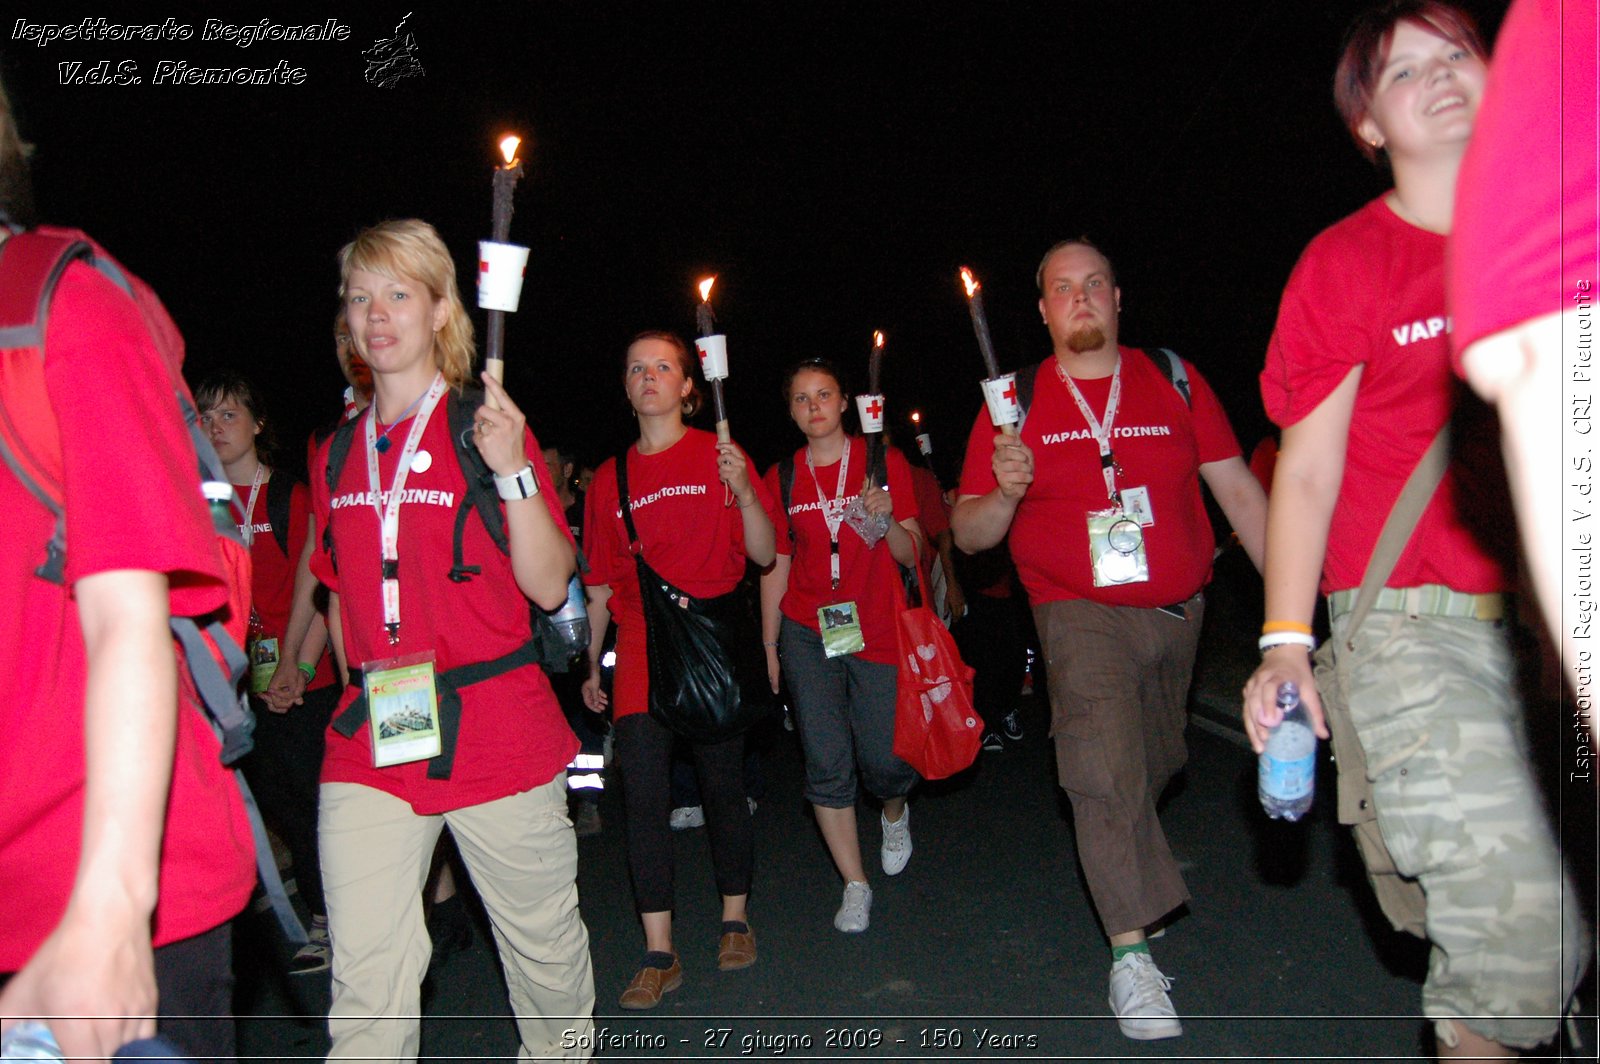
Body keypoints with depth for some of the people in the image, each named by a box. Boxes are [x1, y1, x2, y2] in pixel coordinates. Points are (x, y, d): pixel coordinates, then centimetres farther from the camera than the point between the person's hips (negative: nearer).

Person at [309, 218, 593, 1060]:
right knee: (367, 992, 0)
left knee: (544, 944, 13)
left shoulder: (486, 429, -4)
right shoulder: (337, 453, 10)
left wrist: (513, 473, -21)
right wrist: (361, 692, 14)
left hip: (498, 730, -3)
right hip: (369, 742, 4)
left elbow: (550, 587, -10)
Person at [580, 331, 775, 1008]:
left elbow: (764, 555, -3)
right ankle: (659, 956, 8)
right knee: (643, 797, -3)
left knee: (722, 786, 7)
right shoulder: (609, 478, 10)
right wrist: (592, 664, 16)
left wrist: (743, 491, -19)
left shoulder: (719, 457, 2)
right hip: (641, 657, 2)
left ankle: (735, 919, 28)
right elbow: (601, 584, 15)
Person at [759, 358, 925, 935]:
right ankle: (855, 885, 14)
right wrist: (768, 644, 8)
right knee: (827, 765, -3)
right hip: (807, 630, 1)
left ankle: (894, 813, 36)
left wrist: (888, 519, -20)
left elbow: (911, 557, 1)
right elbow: (775, 566, 10)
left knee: (884, 760, -2)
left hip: (876, 628, -1)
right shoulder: (782, 477, 7)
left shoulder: (883, 461, 2)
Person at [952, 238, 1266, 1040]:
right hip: (1081, 613, -3)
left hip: (1178, 610, 3)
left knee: (1154, 765, 18)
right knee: (1107, 771, -17)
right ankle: (1131, 956, -5)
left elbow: (1239, 491, 4)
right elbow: (968, 535, -2)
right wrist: (1004, 494, -24)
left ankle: (1129, 875, 49)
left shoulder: (1173, 381, 4)